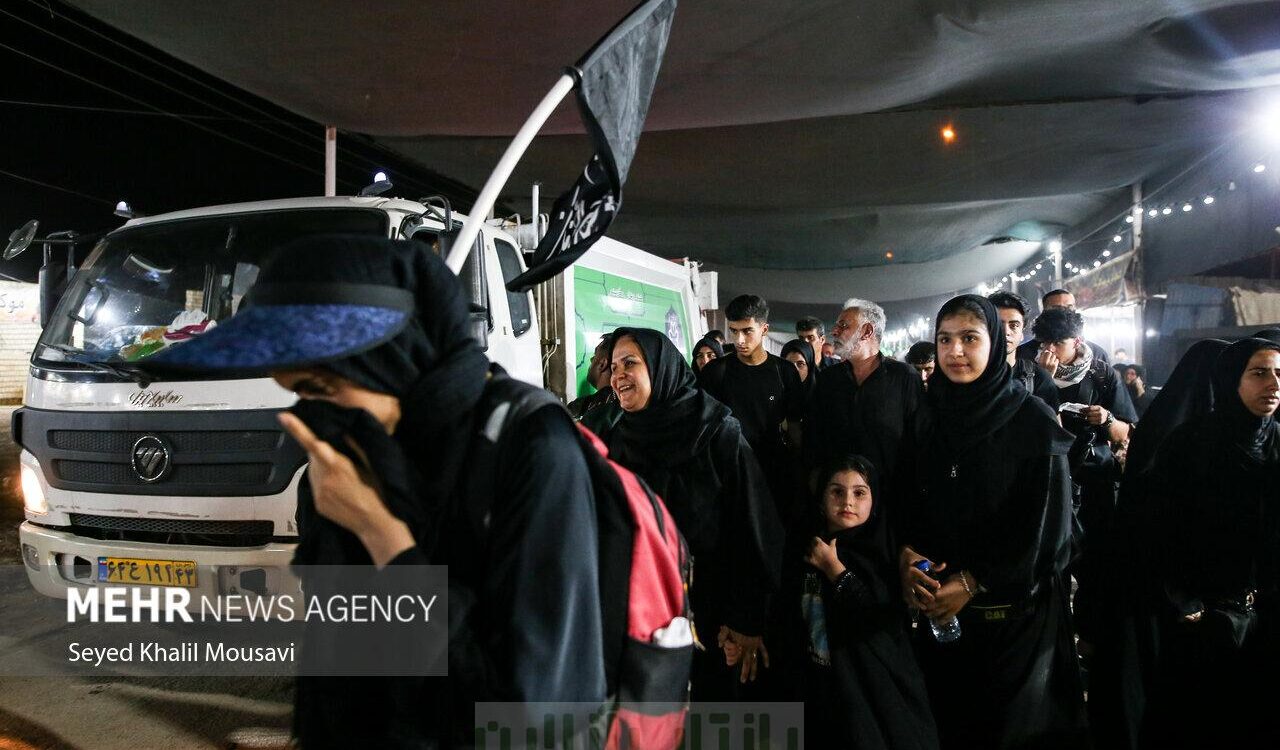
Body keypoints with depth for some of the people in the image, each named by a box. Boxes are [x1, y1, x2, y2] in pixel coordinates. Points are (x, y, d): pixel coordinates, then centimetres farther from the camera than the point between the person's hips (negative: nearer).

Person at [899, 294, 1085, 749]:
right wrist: (906, 558, -12)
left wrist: (972, 583, -15)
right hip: (939, 608, 4)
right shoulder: (930, 419, 4)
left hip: (1014, 607, -3)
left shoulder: (1035, 422, -9)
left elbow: (1046, 529, -12)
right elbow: (911, 504, 7)